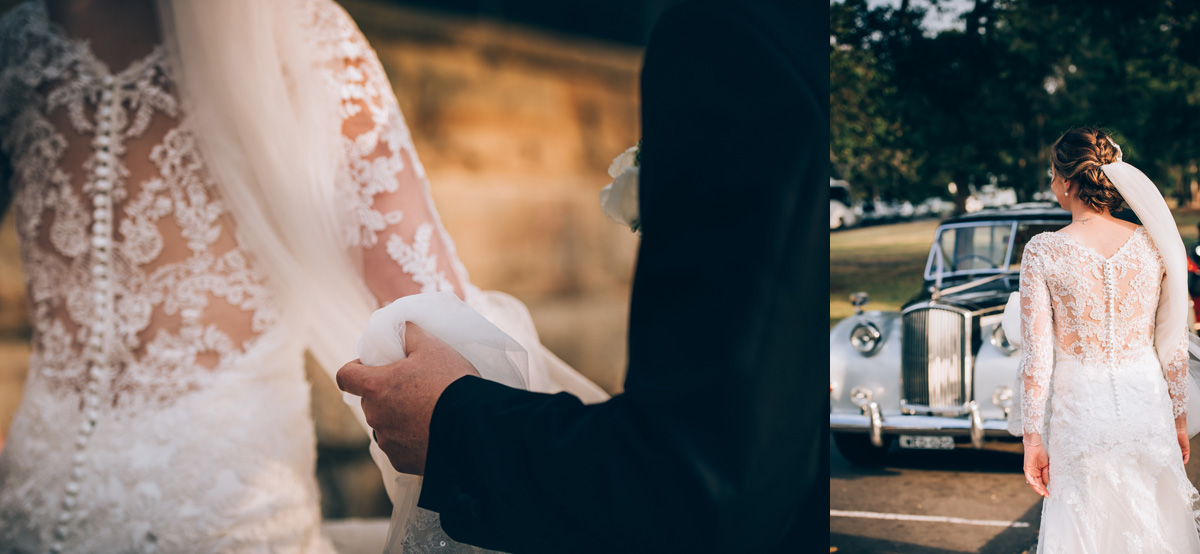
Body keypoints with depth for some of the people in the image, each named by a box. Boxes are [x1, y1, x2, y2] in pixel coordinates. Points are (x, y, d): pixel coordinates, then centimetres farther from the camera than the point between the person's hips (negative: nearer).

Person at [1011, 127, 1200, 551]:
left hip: (1080, 412, -2)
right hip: (1147, 405, 2)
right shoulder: (1153, 243, -4)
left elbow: (1037, 356, -11)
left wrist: (1033, 438, -3)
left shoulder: (1044, 252, -12)